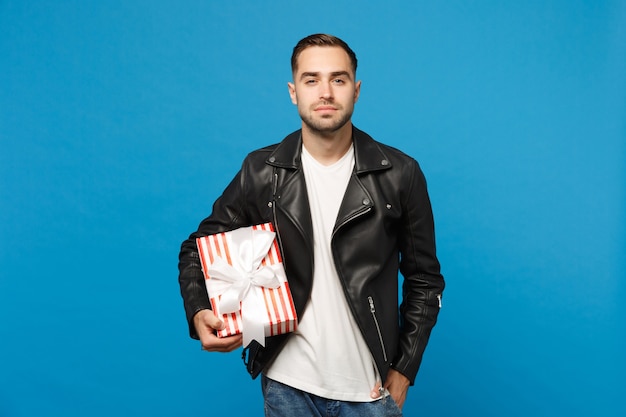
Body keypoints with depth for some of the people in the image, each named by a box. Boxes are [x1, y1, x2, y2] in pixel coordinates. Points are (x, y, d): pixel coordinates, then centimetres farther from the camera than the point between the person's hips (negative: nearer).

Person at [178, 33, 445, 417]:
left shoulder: (400, 174, -6)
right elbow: (199, 249, 3)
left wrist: (404, 370, -3)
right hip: (287, 385, 1)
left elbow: (424, 279, 0)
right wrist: (199, 313, -15)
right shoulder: (261, 172, -5)